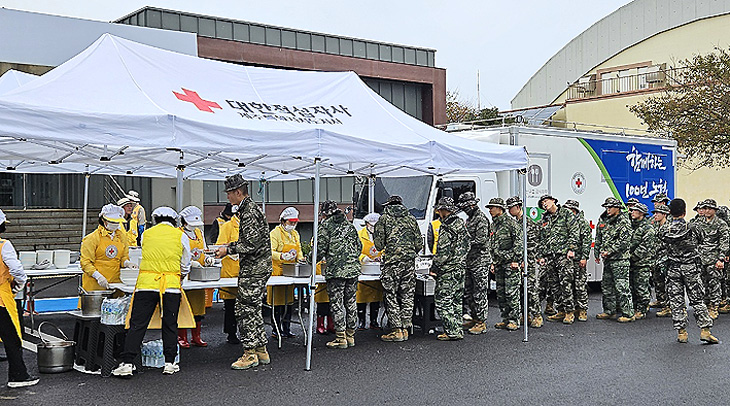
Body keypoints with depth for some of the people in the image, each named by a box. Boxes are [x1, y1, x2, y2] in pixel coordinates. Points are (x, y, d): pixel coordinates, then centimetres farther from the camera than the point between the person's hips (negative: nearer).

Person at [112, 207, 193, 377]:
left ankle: (127, 363, -3)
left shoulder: (147, 234, 11)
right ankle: (170, 363, 12)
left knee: (137, 324, 1)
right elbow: (185, 266, 13)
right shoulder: (181, 236, 8)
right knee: (170, 325, 10)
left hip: (146, 284, 1)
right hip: (171, 286, 0)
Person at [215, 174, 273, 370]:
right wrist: (229, 247, 18)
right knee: (253, 310, 15)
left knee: (245, 310, -6)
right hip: (258, 268, 11)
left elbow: (251, 244, -22)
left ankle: (250, 354, -1)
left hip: (254, 271, -11)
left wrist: (229, 249, -13)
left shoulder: (250, 212, -16)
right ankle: (261, 351, 21)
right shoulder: (248, 209, 17)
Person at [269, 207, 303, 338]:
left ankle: (286, 328, 15)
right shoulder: (275, 233, -6)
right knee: (277, 302, -5)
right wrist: (282, 256, -30)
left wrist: (300, 258, 3)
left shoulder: (295, 234, 16)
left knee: (289, 300, 8)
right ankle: (276, 330, 2)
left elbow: (299, 251, 24)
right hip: (278, 271, -7)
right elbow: (270, 252, -14)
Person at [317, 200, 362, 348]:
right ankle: (350, 335, 17)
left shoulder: (325, 226, -4)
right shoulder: (350, 225, 15)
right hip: (353, 269, 6)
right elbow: (359, 247, 17)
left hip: (336, 270, -6)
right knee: (351, 302, 11)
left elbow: (320, 249, -7)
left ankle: (340, 337, -1)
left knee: (336, 303, -1)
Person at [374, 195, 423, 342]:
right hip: (409, 262, 4)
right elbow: (419, 244, 8)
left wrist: (382, 248, 20)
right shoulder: (411, 218, 10)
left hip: (392, 261, -4)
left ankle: (397, 331, 0)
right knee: (407, 296, 10)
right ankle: (405, 329, 13)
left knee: (391, 296, 2)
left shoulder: (384, 218, 1)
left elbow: (379, 244, -2)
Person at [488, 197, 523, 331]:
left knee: (512, 292, -7)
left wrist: (516, 260, -16)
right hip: (499, 264, 8)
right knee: (500, 293, 9)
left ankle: (514, 320, -2)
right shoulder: (493, 225, 17)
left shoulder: (510, 222, -7)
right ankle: (506, 319, 16)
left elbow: (519, 241, -11)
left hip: (510, 262, -8)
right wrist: (493, 262, 18)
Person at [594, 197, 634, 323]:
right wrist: (597, 252, 15)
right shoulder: (603, 220, 13)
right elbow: (598, 238, 21)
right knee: (606, 285, 13)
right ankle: (609, 311, 24)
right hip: (607, 259, 8)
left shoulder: (624, 221, -10)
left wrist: (609, 251, -18)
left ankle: (628, 313, -3)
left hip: (620, 259, -8)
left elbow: (624, 240, -17)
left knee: (622, 287, -8)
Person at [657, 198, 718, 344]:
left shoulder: (664, 229, -9)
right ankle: (705, 330, 4)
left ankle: (681, 332, 8)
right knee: (697, 300, 7)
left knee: (676, 301, 7)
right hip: (690, 267, -1)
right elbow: (697, 241, 6)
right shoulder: (692, 228, -10)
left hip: (673, 269, 1)